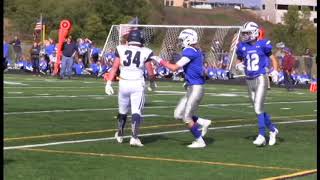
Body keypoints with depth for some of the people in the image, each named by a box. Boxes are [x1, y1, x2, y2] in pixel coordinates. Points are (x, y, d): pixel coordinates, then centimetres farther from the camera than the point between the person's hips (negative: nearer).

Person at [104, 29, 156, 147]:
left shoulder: (121, 49, -1)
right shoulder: (145, 52, -4)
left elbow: (115, 67, -2)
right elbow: (150, 73, 1)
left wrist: (109, 83, 0)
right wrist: (153, 81, 20)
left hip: (123, 83, 2)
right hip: (137, 84, -2)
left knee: (123, 111, 18)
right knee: (136, 112, -4)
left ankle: (120, 135, 35)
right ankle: (134, 137, -17)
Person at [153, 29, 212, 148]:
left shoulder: (190, 51, -16)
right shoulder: (196, 52, 12)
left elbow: (174, 68, -16)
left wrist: (160, 61, -7)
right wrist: (188, 81, 16)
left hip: (195, 88, -9)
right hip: (192, 88, 9)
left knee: (187, 117, -2)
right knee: (178, 114, 12)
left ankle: (199, 141, 7)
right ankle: (202, 123, 15)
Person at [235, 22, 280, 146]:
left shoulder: (262, 45, -6)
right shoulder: (242, 47, 6)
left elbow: (273, 59, 3)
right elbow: (238, 60, 19)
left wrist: (275, 72, -11)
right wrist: (238, 65, -4)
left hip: (261, 79, -5)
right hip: (249, 80, 6)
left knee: (258, 108, -11)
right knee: (258, 109, 12)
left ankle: (262, 135, -3)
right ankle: (272, 129, 29)